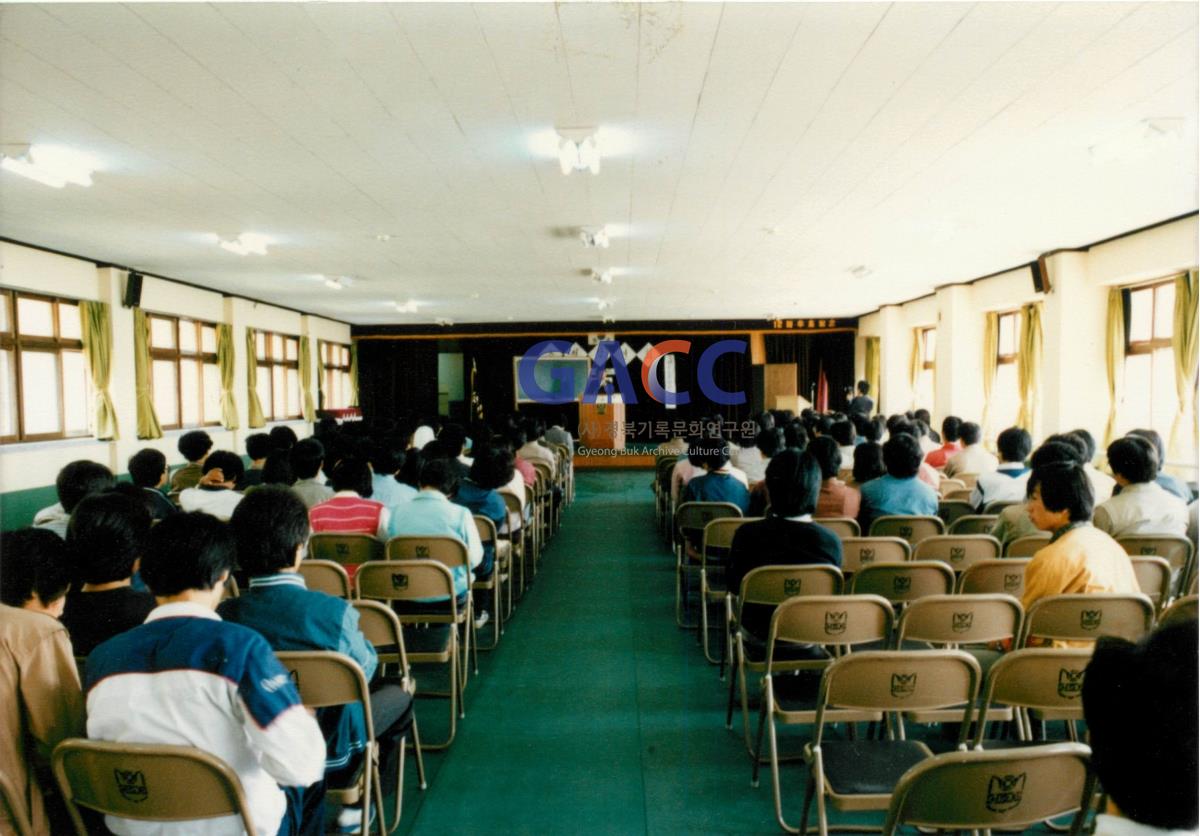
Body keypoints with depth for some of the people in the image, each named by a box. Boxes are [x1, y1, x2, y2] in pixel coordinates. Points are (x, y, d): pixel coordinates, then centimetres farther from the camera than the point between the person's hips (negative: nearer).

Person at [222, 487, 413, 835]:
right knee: (398, 695, 23)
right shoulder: (334, 612, -30)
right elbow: (366, 668, -11)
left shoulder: (224, 615, -20)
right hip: (328, 755, -4)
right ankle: (356, 804, 26)